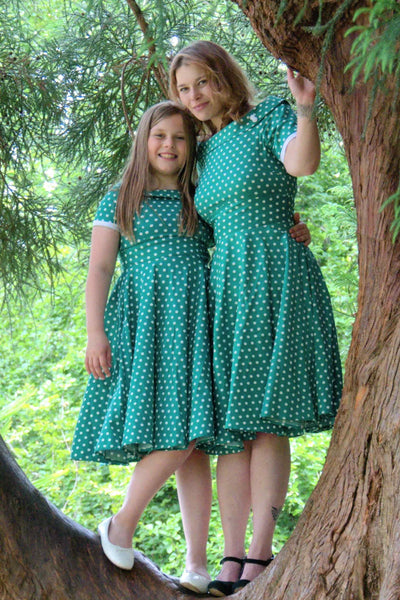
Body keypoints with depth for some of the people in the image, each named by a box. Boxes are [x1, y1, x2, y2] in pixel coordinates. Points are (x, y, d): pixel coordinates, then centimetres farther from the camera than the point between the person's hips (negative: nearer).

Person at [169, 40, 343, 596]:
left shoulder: (270, 116, 4)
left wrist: (305, 107, -31)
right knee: (231, 424, -1)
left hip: (275, 278, -6)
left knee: (267, 419, -10)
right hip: (224, 287, 6)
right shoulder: (203, 154, 22)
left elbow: (303, 163, -17)